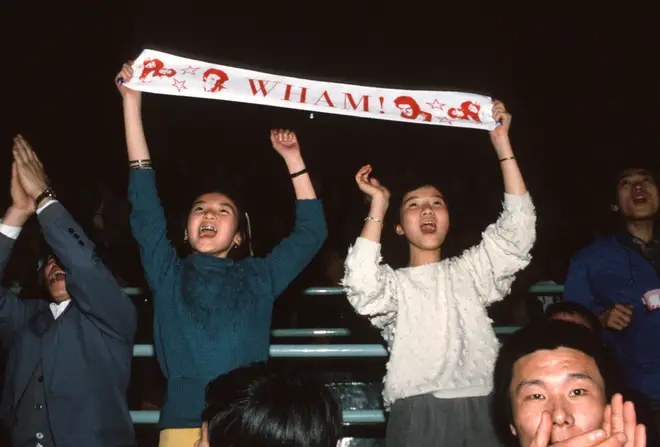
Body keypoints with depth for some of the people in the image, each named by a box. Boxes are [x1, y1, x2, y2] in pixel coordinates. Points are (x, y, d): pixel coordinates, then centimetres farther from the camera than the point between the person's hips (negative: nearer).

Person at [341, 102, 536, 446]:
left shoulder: (469, 270, 18)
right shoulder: (395, 283, 11)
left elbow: (518, 229, 6)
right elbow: (361, 285, -13)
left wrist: (502, 143, 3)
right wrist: (378, 204, -6)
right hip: (417, 418, -2)